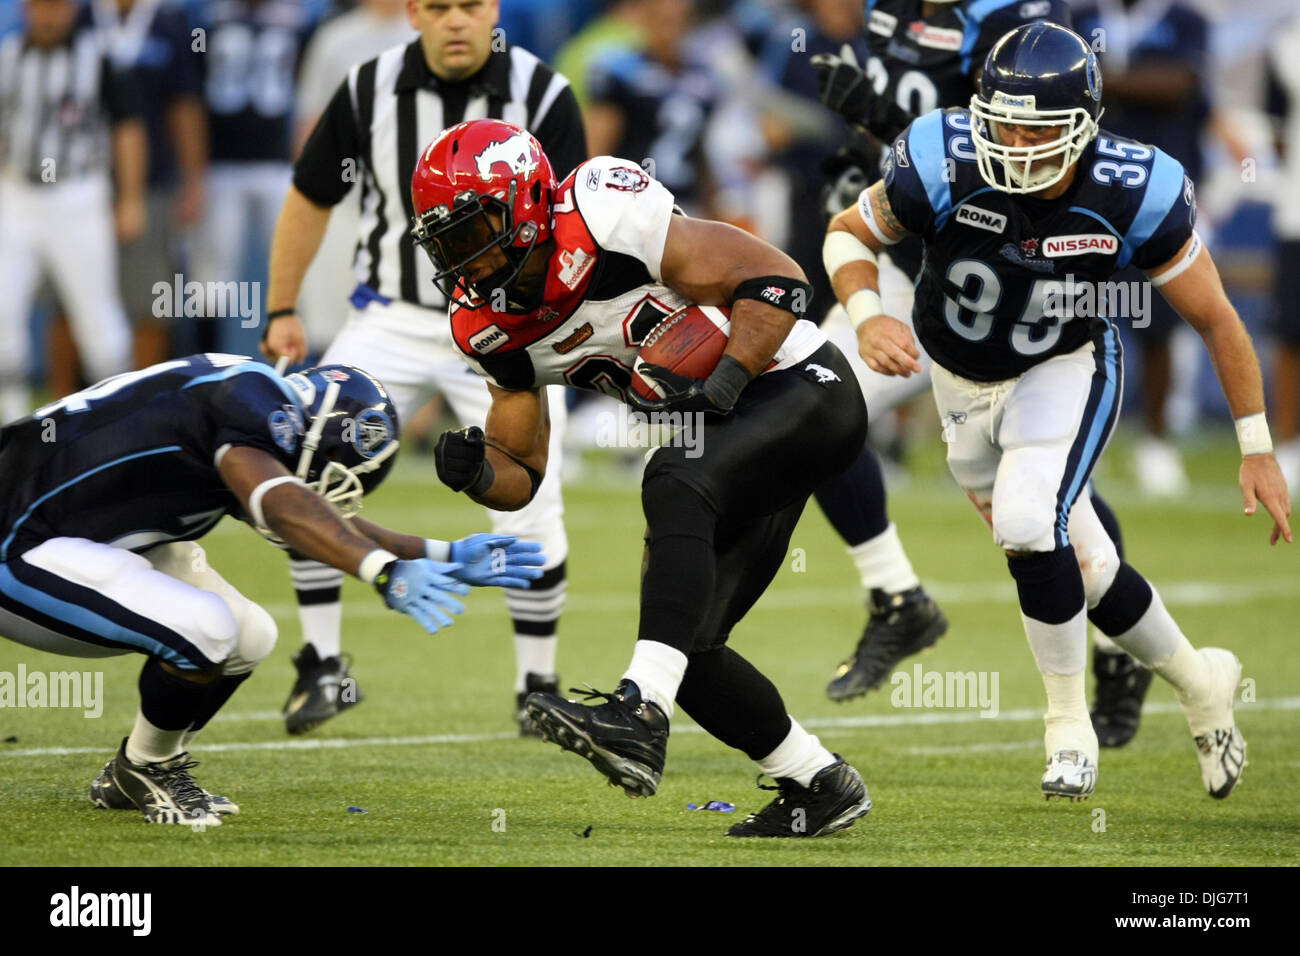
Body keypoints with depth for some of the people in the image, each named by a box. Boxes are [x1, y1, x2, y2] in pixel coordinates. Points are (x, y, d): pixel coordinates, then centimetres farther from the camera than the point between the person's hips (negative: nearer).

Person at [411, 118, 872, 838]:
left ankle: (641, 716, -44)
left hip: (798, 386, -9)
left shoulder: (605, 221, -25)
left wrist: (722, 384, -31)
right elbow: (522, 478, 5)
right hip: (722, 431, 9)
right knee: (686, 645, 1)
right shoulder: (493, 330, -1)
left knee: (673, 487, -34)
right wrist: (475, 473, -18)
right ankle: (819, 784, 19)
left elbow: (775, 280, -22)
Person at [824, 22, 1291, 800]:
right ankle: (1200, 684, 34)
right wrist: (867, 317, -30)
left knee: (1028, 526, -27)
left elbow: (1216, 320, -15)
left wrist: (1258, 449, -12)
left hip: (1066, 371, -3)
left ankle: (1070, 728, -8)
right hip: (963, 382, 3)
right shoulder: (943, 164, -28)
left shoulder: (1134, 195, -28)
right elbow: (850, 233, -10)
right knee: (1080, 565, 10)